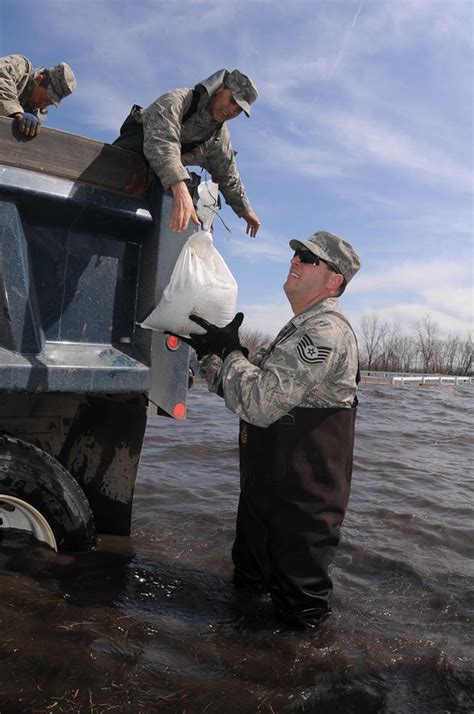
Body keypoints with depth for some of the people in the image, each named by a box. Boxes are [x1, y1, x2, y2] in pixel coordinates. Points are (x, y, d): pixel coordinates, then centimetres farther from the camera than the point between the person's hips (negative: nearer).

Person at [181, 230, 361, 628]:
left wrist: (229, 351, -16)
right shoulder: (301, 329, 15)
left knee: (297, 608, 9)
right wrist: (209, 352, 1)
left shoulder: (326, 331, -21)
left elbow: (260, 403, -30)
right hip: (266, 489, 10)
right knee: (248, 581, 28)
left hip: (300, 503, -10)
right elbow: (238, 389, 15)